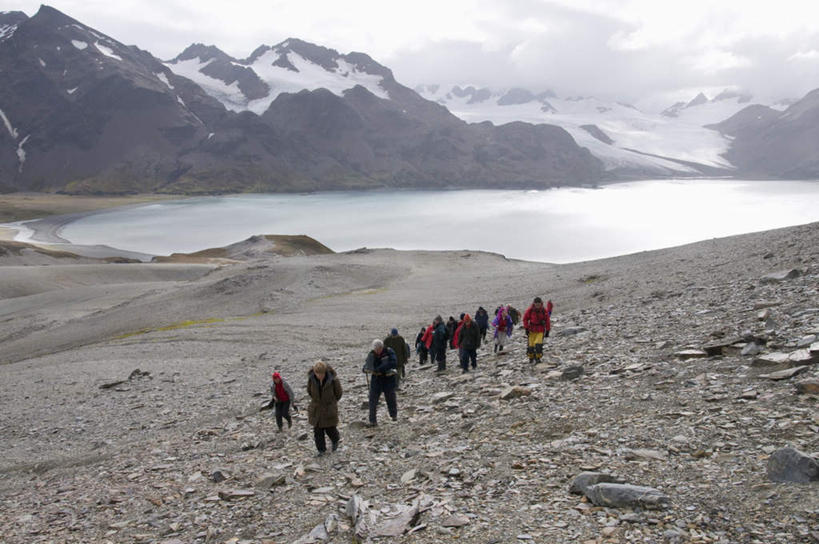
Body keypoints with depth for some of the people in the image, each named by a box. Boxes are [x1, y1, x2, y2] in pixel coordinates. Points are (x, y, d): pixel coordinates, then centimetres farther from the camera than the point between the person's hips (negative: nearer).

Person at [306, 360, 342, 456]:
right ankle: (321, 449, 22)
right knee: (317, 430, 5)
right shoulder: (311, 378, -15)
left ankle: (335, 441, 40)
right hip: (316, 409, 2)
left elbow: (338, 393, -5)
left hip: (329, 409, -2)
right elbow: (309, 391, 6)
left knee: (330, 429, 7)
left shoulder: (333, 379, -23)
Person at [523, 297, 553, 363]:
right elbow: (525, 319, 4)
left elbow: (547, 321, 2)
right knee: (531, 345, 2)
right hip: (532, 330, 1)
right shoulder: (530, 310, -8)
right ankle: (531, 358, 25)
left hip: (541, 331, -1)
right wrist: (526, 328, -1)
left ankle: (538, 358, -5)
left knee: (538, 344, -18)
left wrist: (547, 330, 4)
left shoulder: (544, 311, -8)